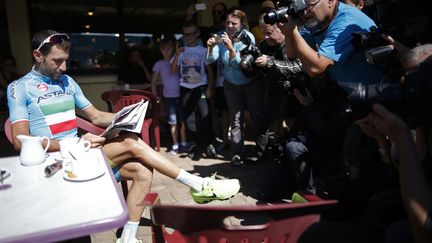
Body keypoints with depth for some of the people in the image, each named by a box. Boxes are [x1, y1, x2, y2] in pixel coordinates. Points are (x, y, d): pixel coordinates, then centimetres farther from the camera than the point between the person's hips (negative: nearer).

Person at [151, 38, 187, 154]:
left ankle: (184, 143, 14)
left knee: (183, 121, 2)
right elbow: (153, 82, 6)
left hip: (180, 95, 0)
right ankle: (175, 145, 14)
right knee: (173, 122, 5)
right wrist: (155, 97, 2)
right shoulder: (159, 64, 4)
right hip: (168, 97, 0)